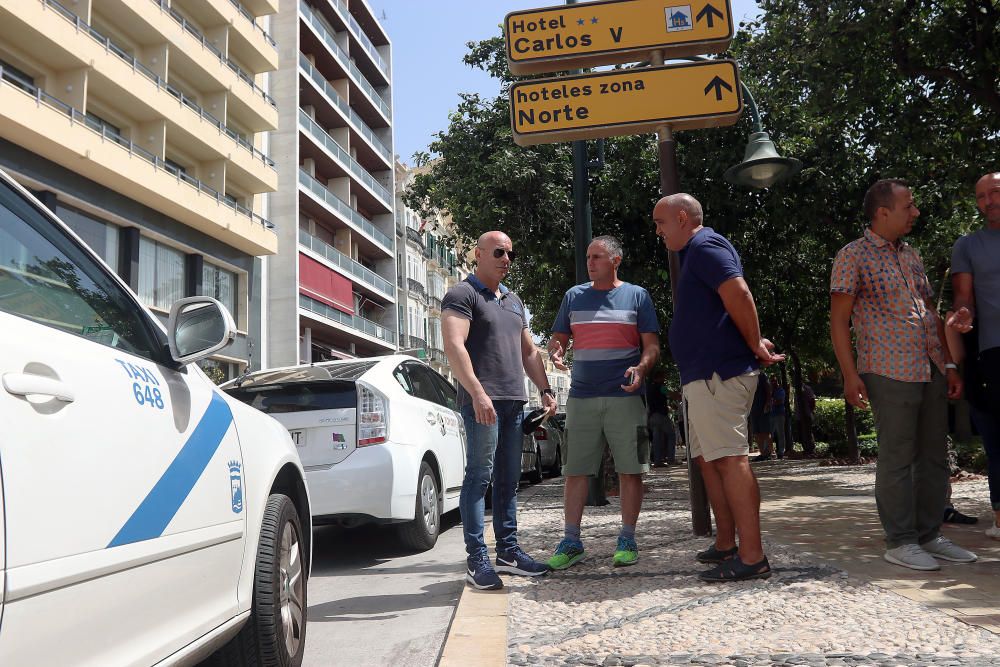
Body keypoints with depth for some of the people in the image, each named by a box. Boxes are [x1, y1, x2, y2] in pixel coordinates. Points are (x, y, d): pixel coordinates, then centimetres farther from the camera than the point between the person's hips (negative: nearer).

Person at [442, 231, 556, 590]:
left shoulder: (514, 301, 23)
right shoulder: (462, 295, -2)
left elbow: (529, 351, 26)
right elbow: (454, 346, -15)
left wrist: (545, 390, 15)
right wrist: (477, 393, -24)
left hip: (514, 401, 8)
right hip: (482, 401, -8)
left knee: (508, 480, 10)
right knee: (479, 475, -8)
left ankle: (508, 550, 17)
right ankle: (477, 559, -5)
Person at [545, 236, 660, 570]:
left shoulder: (636, 296, 6)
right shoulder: (574, 296, 13)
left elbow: (652, 345, 3)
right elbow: (558, 338, 16)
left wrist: (641, 368, -18)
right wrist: (556, 351, -8)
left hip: (625, 396, -2)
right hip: (581, 397, 2)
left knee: (629, 469, 1)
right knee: (575, 470, 2)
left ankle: (627, 540, 12)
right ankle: (571, 541, 11)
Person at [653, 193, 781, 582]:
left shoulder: (704, 245, -9)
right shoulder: (695, 252, 23)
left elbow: (738, 294, -23)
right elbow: (730, 302, 24)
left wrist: (755, 347, -14)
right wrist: (755, 344, 10)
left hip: (718, 372, -11)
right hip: (705, 374, 11)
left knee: (730, 459, -11)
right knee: (708, 459, 14)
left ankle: (751, 557, -9)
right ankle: (725, 545, 23)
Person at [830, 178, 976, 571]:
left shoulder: (911, 256, 19)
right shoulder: (853, 256, -3)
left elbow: (932, 313, 21)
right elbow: (838, 320, -7)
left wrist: (949, 364, 14)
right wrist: (850, 375, -13)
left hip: (931, 373, 7)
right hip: (889, 373, -7)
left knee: (934, 457, 10)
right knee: (897, 459, -3)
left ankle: (930, 535, 21)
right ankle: (900, 542, 7)